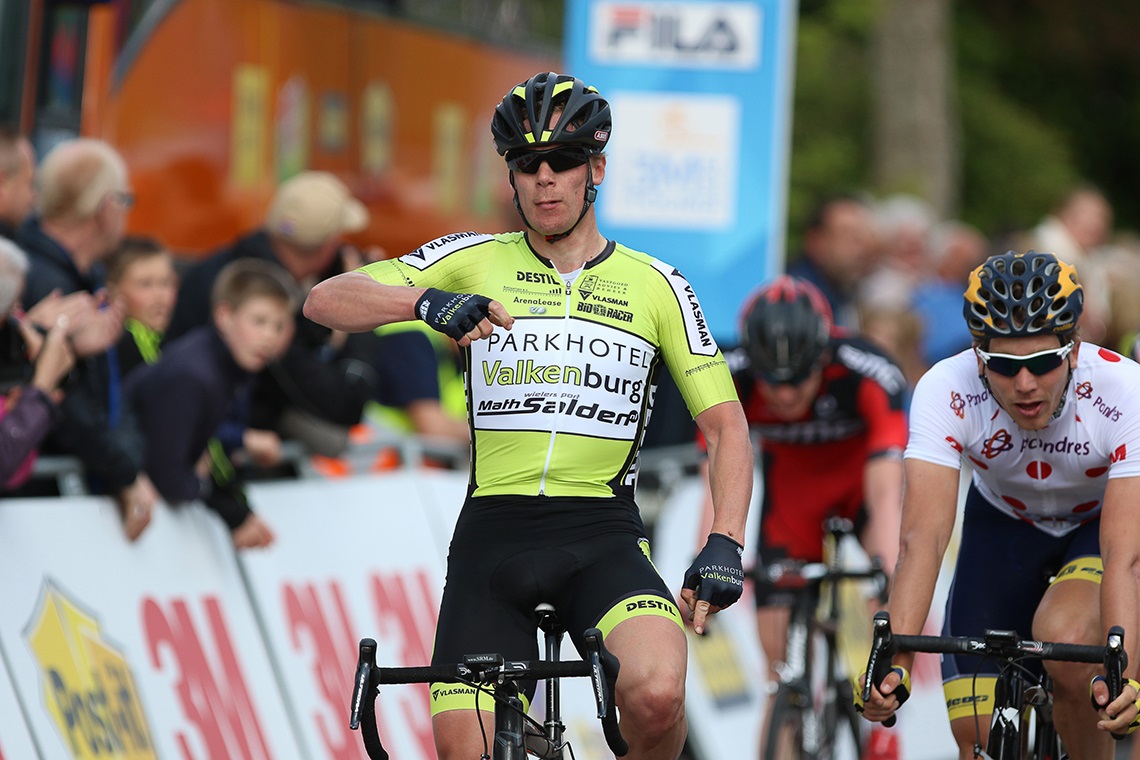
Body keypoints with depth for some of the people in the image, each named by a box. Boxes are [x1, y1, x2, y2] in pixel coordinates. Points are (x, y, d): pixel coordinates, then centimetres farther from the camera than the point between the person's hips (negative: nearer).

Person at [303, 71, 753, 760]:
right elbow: (326, 300, -1)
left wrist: (725, 546, -8)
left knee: (656, 696, -28)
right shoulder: (476, 262, 7)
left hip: (603, 537, -1)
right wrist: (427, 302, -21)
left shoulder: (656, 286, 8)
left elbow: (726, 424, 8)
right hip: (493, 533, 1)